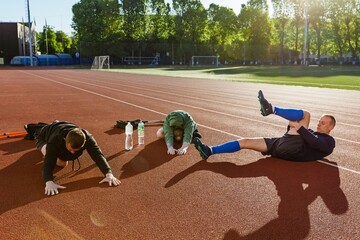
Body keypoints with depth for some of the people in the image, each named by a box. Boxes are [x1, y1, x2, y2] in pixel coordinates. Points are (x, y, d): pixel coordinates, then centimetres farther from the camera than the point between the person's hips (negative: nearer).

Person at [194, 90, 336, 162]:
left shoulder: (328, 142, 13)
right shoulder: (312, 134, 37)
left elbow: (314, 143, -11)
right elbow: (291, 133, 25)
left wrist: (299, 127, -18)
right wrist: (292, 124, 5)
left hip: (294, 150, -8)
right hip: (282, 145, 8)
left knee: (305, 114, -12)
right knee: (245, 142, -4)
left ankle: (272, 109, -30)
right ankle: (209, 151, -10)